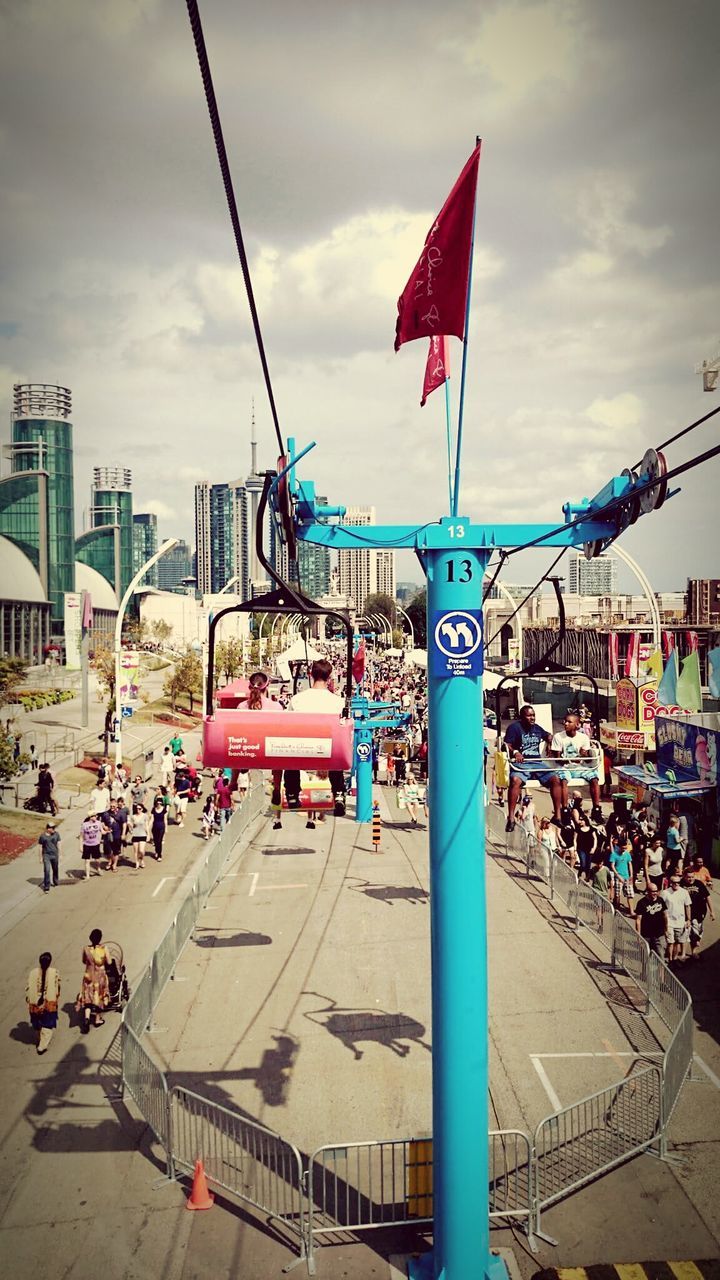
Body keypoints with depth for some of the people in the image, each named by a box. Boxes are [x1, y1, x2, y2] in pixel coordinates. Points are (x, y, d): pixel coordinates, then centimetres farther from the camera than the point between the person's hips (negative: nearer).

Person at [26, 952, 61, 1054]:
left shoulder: (32, 973, -7)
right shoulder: (54, 973, -12)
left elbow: (28, 989, -3)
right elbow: (57, 988, -7)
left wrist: (29, 1002, 8)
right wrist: (57, 1001, 5)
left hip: (35, 1003, 3)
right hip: (49, 1004, -3)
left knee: (38, 1024, 25)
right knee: (48, 1026, 11)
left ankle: (40, 1040, 43)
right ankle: (43, 1045, 6)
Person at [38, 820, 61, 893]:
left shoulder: (56, 834, -2)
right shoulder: (43, 836, -8)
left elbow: (58, 845, 5)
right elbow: (41, 847, -1)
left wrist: (59, 855, 7)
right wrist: (41, 857, 0)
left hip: (55, 855, 3)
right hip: (46, 855, -3)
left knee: (55, 870, 15)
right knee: (47, 871, -11)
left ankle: (56, 883, 37)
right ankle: (46, 887, -5)